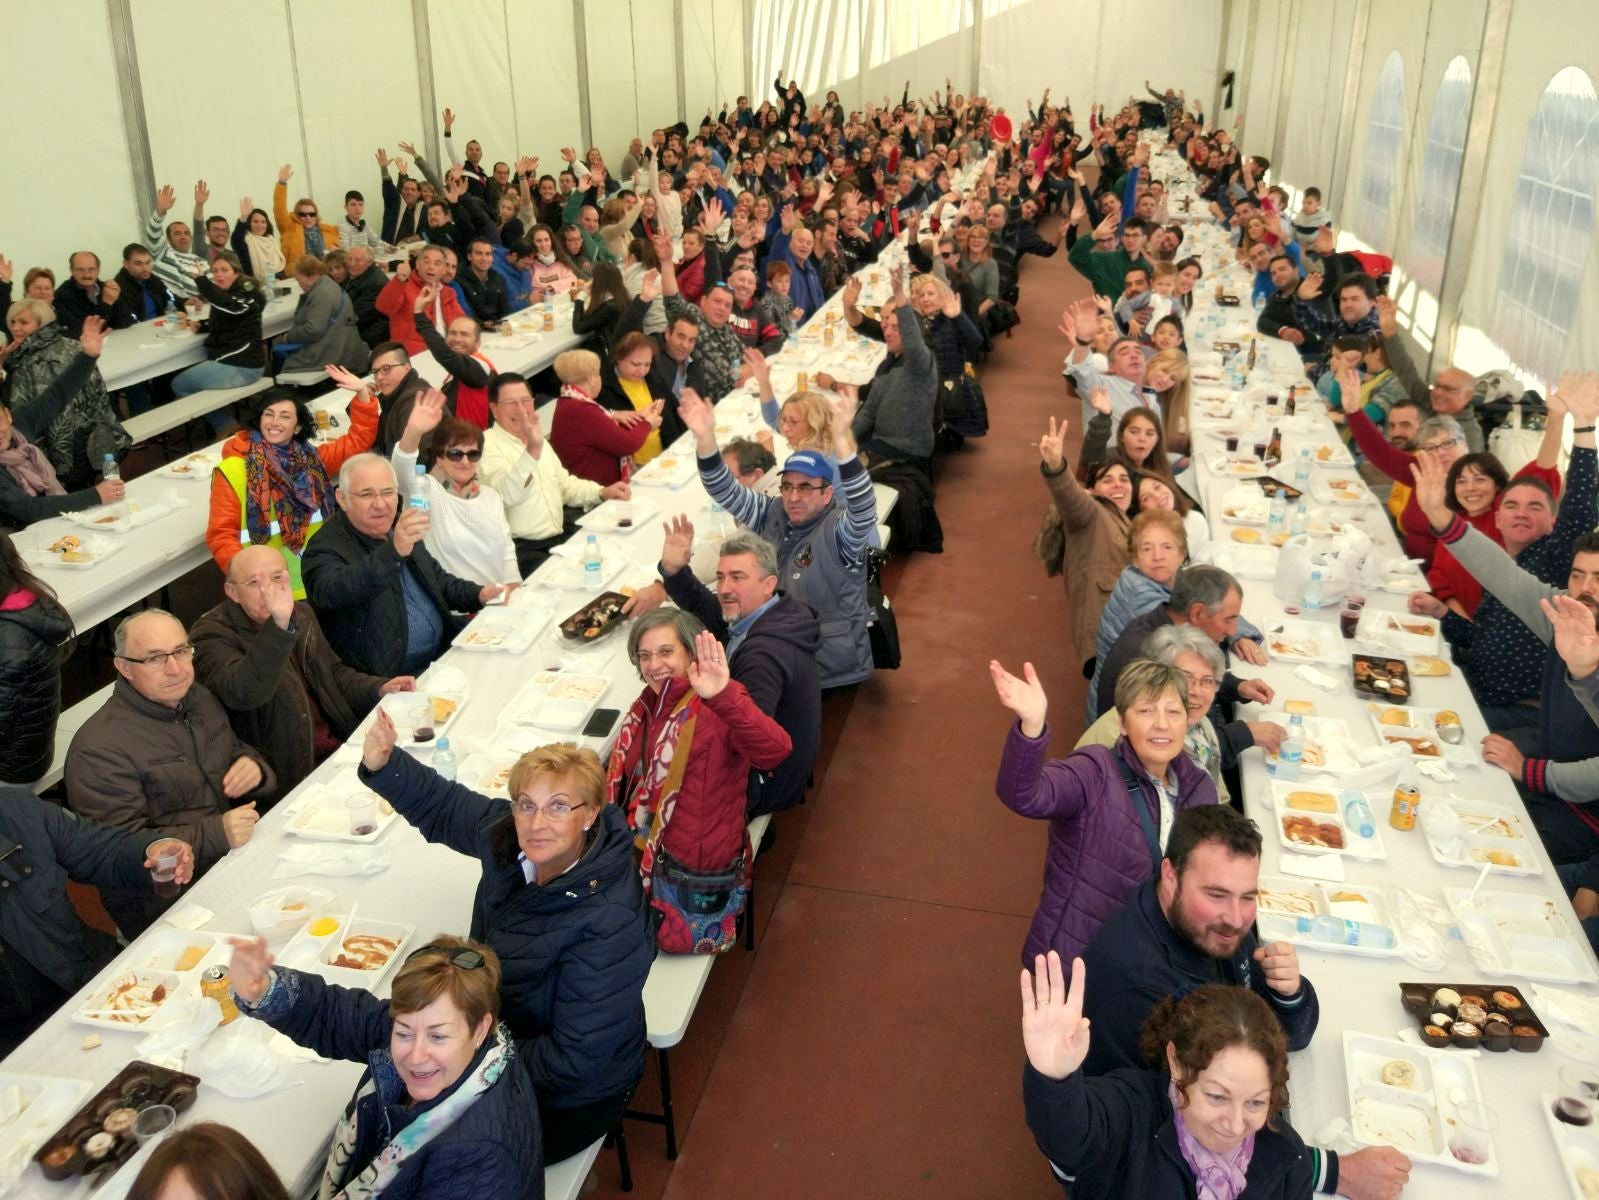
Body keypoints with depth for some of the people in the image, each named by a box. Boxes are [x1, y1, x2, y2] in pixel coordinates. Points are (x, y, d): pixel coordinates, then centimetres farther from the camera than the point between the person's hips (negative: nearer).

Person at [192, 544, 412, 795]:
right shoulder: (212, 636, -11)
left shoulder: (301, 614, 11)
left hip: (341, 746, 7)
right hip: (288, 773, -7)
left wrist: (379, 688, 5)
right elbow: (243, 694, -30)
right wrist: (279, 625, -40)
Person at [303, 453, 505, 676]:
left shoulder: (399, 527, 10)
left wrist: (478, 595, 6)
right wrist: (394, 551, -46)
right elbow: (333, 592, -35)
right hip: (388, 677, -8)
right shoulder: (326, 548, -13)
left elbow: (436, 578, 24)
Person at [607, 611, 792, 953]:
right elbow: (626, 780, 20)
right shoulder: (648, 706, 6)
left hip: (693, 877, -7)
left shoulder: (717, 708, -19)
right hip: (645, 854, 7)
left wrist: (723, 695, -57)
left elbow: (775, 750, -41)